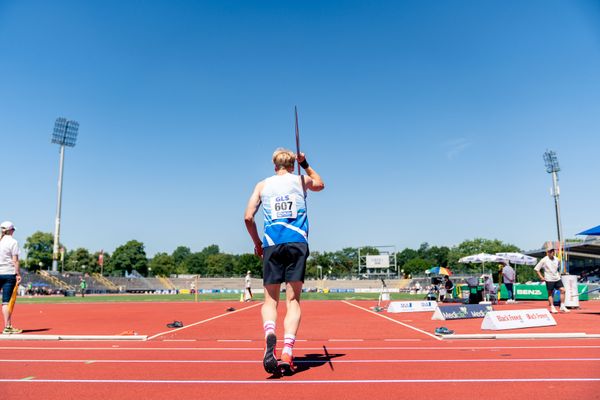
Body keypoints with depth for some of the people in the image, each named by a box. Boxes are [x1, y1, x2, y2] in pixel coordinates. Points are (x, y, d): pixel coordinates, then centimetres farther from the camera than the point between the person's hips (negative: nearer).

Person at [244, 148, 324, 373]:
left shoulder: (262, 185, 15)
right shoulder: (301, 181, 16)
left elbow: (248, 217, 8)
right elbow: (320, 184, 39)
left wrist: (257, 243, 19)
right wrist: (305, 164, 44)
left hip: (272, 245, 0)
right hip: (297, 243, 0)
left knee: (270, 300, 4)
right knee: (293, 300, 1)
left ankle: (270, 334, -25)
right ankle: (287, 352, -13)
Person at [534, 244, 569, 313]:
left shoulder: (556, 259, 7)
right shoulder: (544, 260, -9)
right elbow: (536, 269, -6)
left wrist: (559, 274, 13)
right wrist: (541, 277, -11)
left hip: (557, 279, 5)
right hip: (549, 280, -5)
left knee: (562, 290, -6)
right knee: (550, 293, 2)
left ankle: (562, 306, 4)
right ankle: (552, 308, 12)